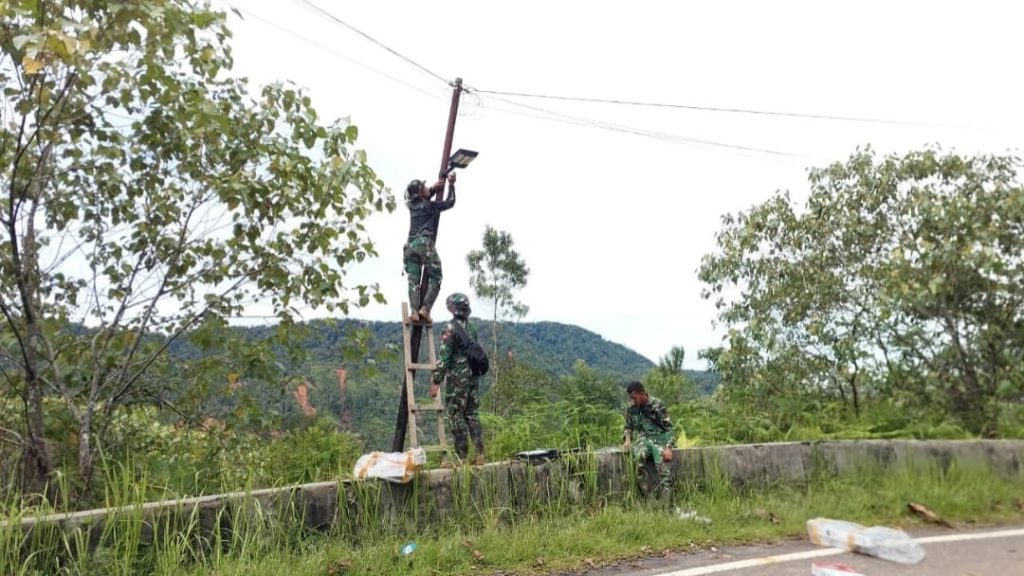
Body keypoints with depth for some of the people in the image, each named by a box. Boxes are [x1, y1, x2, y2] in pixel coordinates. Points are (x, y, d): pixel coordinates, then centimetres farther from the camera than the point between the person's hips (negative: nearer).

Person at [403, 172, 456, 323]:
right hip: (425, 244, -6)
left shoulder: (412, 204, 17)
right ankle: (425, 309, -13)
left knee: (413, 281, 0)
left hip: (410, 246, 6)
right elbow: (449, 203, 9)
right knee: (435, 279, 2)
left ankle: (414, 311, -14)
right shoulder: (429, 206, 1)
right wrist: (451, 185, 19)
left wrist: (434, 188, 30)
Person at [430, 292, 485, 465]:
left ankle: (462, 457, 2)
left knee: (455, 416, 1)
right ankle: (480, 454, 12)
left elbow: (444, 356, -16)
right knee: (472, 415, 12)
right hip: (473, 375, 7)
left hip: (457, 377, -7)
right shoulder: (471, 327, 10)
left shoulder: (450, 328, -12)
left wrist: (436, 381, -14)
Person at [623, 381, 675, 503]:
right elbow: (628, 427, 19)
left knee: (663, 466, -25)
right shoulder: (631, 408, 5)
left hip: (658, 438, -2)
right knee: (640, 455, -33)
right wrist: (628, 440, -2)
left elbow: (668, 427, -7)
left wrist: (668, 447, -18)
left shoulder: (657, 405, -8)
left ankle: (664, 504, -22)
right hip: (642, 438, 2)